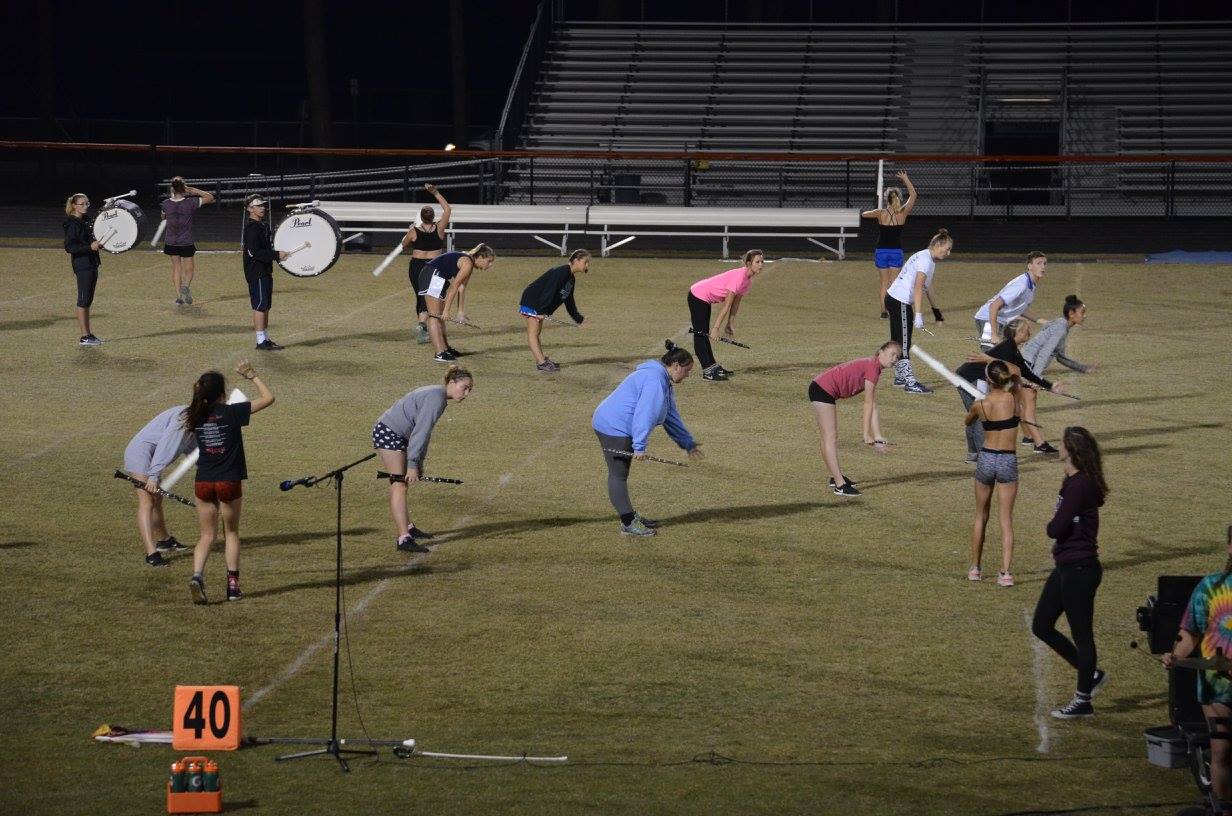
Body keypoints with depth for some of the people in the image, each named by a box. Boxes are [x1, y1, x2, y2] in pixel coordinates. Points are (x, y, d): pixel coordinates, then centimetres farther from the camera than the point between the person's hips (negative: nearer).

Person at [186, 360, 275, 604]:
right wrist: (251, 375, 3)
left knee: (207, 535, 11)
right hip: (229, 482, -3)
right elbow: (268, 397, -6)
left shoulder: (195, 416, 0)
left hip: (203, 482, 3)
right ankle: (233, 585, 14)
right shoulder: (232, 413, -12)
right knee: (231, 533, 16)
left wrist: (201, 390, 20)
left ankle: (197, 576, -14)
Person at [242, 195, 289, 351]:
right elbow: (254, 252, -23)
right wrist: (276, 255, -22)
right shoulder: (251, 228, -16)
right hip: (256, 272, -10)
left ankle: (265, 339, 19)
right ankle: (261, 341, -6)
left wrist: (279, 254, 11)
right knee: (260, 306, -7)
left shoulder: (263, 225, 15)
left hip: (265, 271, 10)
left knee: (265, 307, 13)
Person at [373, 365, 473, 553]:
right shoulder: (436, 398, -20)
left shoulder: (438, 396, 12)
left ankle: (406, 527, 33)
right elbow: (420, 432, -24)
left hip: (397, 435, 10)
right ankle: (404, 539, -18)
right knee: (399, 485, -13)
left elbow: (425, 432, 18)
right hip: (388, 434, -10)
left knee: (399, 485, 20)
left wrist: (419, 463, 17)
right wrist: (413, 464, -23)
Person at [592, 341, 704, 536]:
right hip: (614, 427, -11)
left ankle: (630, 517, 27)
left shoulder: (663, 381, 18)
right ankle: (629, 524, -10)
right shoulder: (654, 379, -19)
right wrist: (640, 446, -28)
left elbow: (671, 417, 25)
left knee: (620, 475, 18)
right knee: (618, 475, -8)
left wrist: (688, 443, 24)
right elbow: (645, 413, -26)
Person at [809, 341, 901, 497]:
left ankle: (835, 477, 33)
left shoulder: (874, 370, 14)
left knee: (828, 437, 20)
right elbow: (868, 404, -16)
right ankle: (840, 485, -11)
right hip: (823, 389, -10)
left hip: (820, 387, 10)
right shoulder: (872, 367, -15)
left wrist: (877, 437, 8)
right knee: (830, 437, -10)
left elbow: (873, 407, 12)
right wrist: (867, 434, -13)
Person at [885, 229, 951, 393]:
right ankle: (910, 383, -9)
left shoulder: (929, 259, 14)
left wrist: (936, 310, 34)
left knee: (898, 341, 19)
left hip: (893, 298, 10)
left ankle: (900, 377, 29)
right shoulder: (925, 260, -17)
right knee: (903, 343, -9)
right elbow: (918, 288, -26)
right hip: (900, 302, -10)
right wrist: (918, 315, -30)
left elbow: (928, 286, 26)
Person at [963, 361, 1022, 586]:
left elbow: (968, 423, 16)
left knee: (981, 517, 17)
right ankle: (1005, 572, -9)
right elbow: (1017, 376, 14)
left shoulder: (979, 404, -7)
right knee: (1006, 519, 1)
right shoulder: (1013, 399, -10)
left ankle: (975, 569, 24)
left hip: (985, 459, 1)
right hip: (1008, 461, -1)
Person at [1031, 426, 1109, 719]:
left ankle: (1083, 701, 13)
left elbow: (1056, 528, -22)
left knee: (1081, 634, 2)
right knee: (1041, 626, 16)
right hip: (1067, 566, 10)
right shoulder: (1073, 481, 10)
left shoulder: (1079, 485, -21)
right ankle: (1091, 673, 28)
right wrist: (1057, 527, -6)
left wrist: (1052, 525, -2)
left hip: (1079, 570, -10)